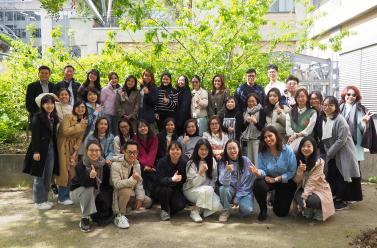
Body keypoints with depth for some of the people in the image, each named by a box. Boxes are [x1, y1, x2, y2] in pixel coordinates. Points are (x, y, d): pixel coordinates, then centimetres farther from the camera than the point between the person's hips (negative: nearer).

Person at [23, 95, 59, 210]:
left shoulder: (54, 118, 12)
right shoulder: (37, 117, -8)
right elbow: (35, 135, -14)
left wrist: (54, 148, 10)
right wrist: (36, 151, -20)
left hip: (51, 149, 7)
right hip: (40, 149, -6)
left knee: (48, 176, 11)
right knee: (39, 176, 2)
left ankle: (45, 199, 22)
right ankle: (39, 201, 11)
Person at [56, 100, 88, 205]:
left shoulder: (85, 121, 7)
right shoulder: (68, 117, -12)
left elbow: (80, 138, 6)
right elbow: (65, 131, -26)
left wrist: (75, 152, -2)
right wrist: (79, 125, -20)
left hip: (73, 148, 6)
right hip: (63, 147, -6)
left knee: (71, 172, 8)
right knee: (64, 171, -3)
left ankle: (66, 195, 20)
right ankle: (62, 197, 7)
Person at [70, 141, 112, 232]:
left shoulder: (104, 166, -15)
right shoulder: (80, 166, -24)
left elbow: (106, 184, -9)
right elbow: (85, 183, -37)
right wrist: (90, 177, -57)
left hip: (95, 194, 3)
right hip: (77, 192, -3)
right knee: (89, 189, -37)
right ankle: (84, 218, -21)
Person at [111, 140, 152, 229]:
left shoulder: (137, 164, -2)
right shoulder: (116, 165, -22)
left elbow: (139, 183, -3)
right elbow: (116, 184, -32)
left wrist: (139, 198, -14)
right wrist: (132, 179, -44)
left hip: (131, 194, 6)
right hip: (118, 195, -6)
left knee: (148, 202, -6)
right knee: (126, 190, -37)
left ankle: (127, 207, 12)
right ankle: (119, 216, -18)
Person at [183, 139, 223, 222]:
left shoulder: (212, 161, -1)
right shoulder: (191, 163, -13)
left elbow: (214, 178, 8)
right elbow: (193, 183, -18)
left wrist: (211, 187, -8)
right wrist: (200, 172, -34)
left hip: (208, 190, 4)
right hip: (191, 190, -4)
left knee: (217, 206, -24)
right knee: (207, 190, -34)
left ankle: (202, 208, 8)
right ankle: (194, 211, -14)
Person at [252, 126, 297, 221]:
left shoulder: (288, 150, -19)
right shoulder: (262, 152, -13)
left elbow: (292, 171, -16)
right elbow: (263, 170, -15)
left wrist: (277, 179, -23)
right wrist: (258, 172, -39)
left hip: (286, 182, -1)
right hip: (269, 179, 1)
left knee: (281, 212, 0)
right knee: (258, 185, -35)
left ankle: (276, 199, 38)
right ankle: (263, 209, -5)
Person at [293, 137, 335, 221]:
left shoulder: (319, 162, -17)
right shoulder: (299, 160, -4)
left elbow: (312, 181, -23)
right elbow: (296, 180, -7)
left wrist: (304, 196, -31)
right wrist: (299, 171, -27)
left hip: (319, 189, -3)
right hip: (304, 188, 3)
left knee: (312, 201, -33)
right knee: (297, 197, -29)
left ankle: (318, 211, 3)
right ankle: (308, 210, 4)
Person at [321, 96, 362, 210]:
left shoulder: (340, 119, -17)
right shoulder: (324, 120, 6)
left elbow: (341, 140, -21)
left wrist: (329, 154, -16)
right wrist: (327, 153, 1)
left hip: (343, 154, -7)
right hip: (332, 155, 7)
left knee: (342, 177, 1)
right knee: (331, 177, 10)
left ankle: (343, 200, 15)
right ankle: (336, 197, 25)